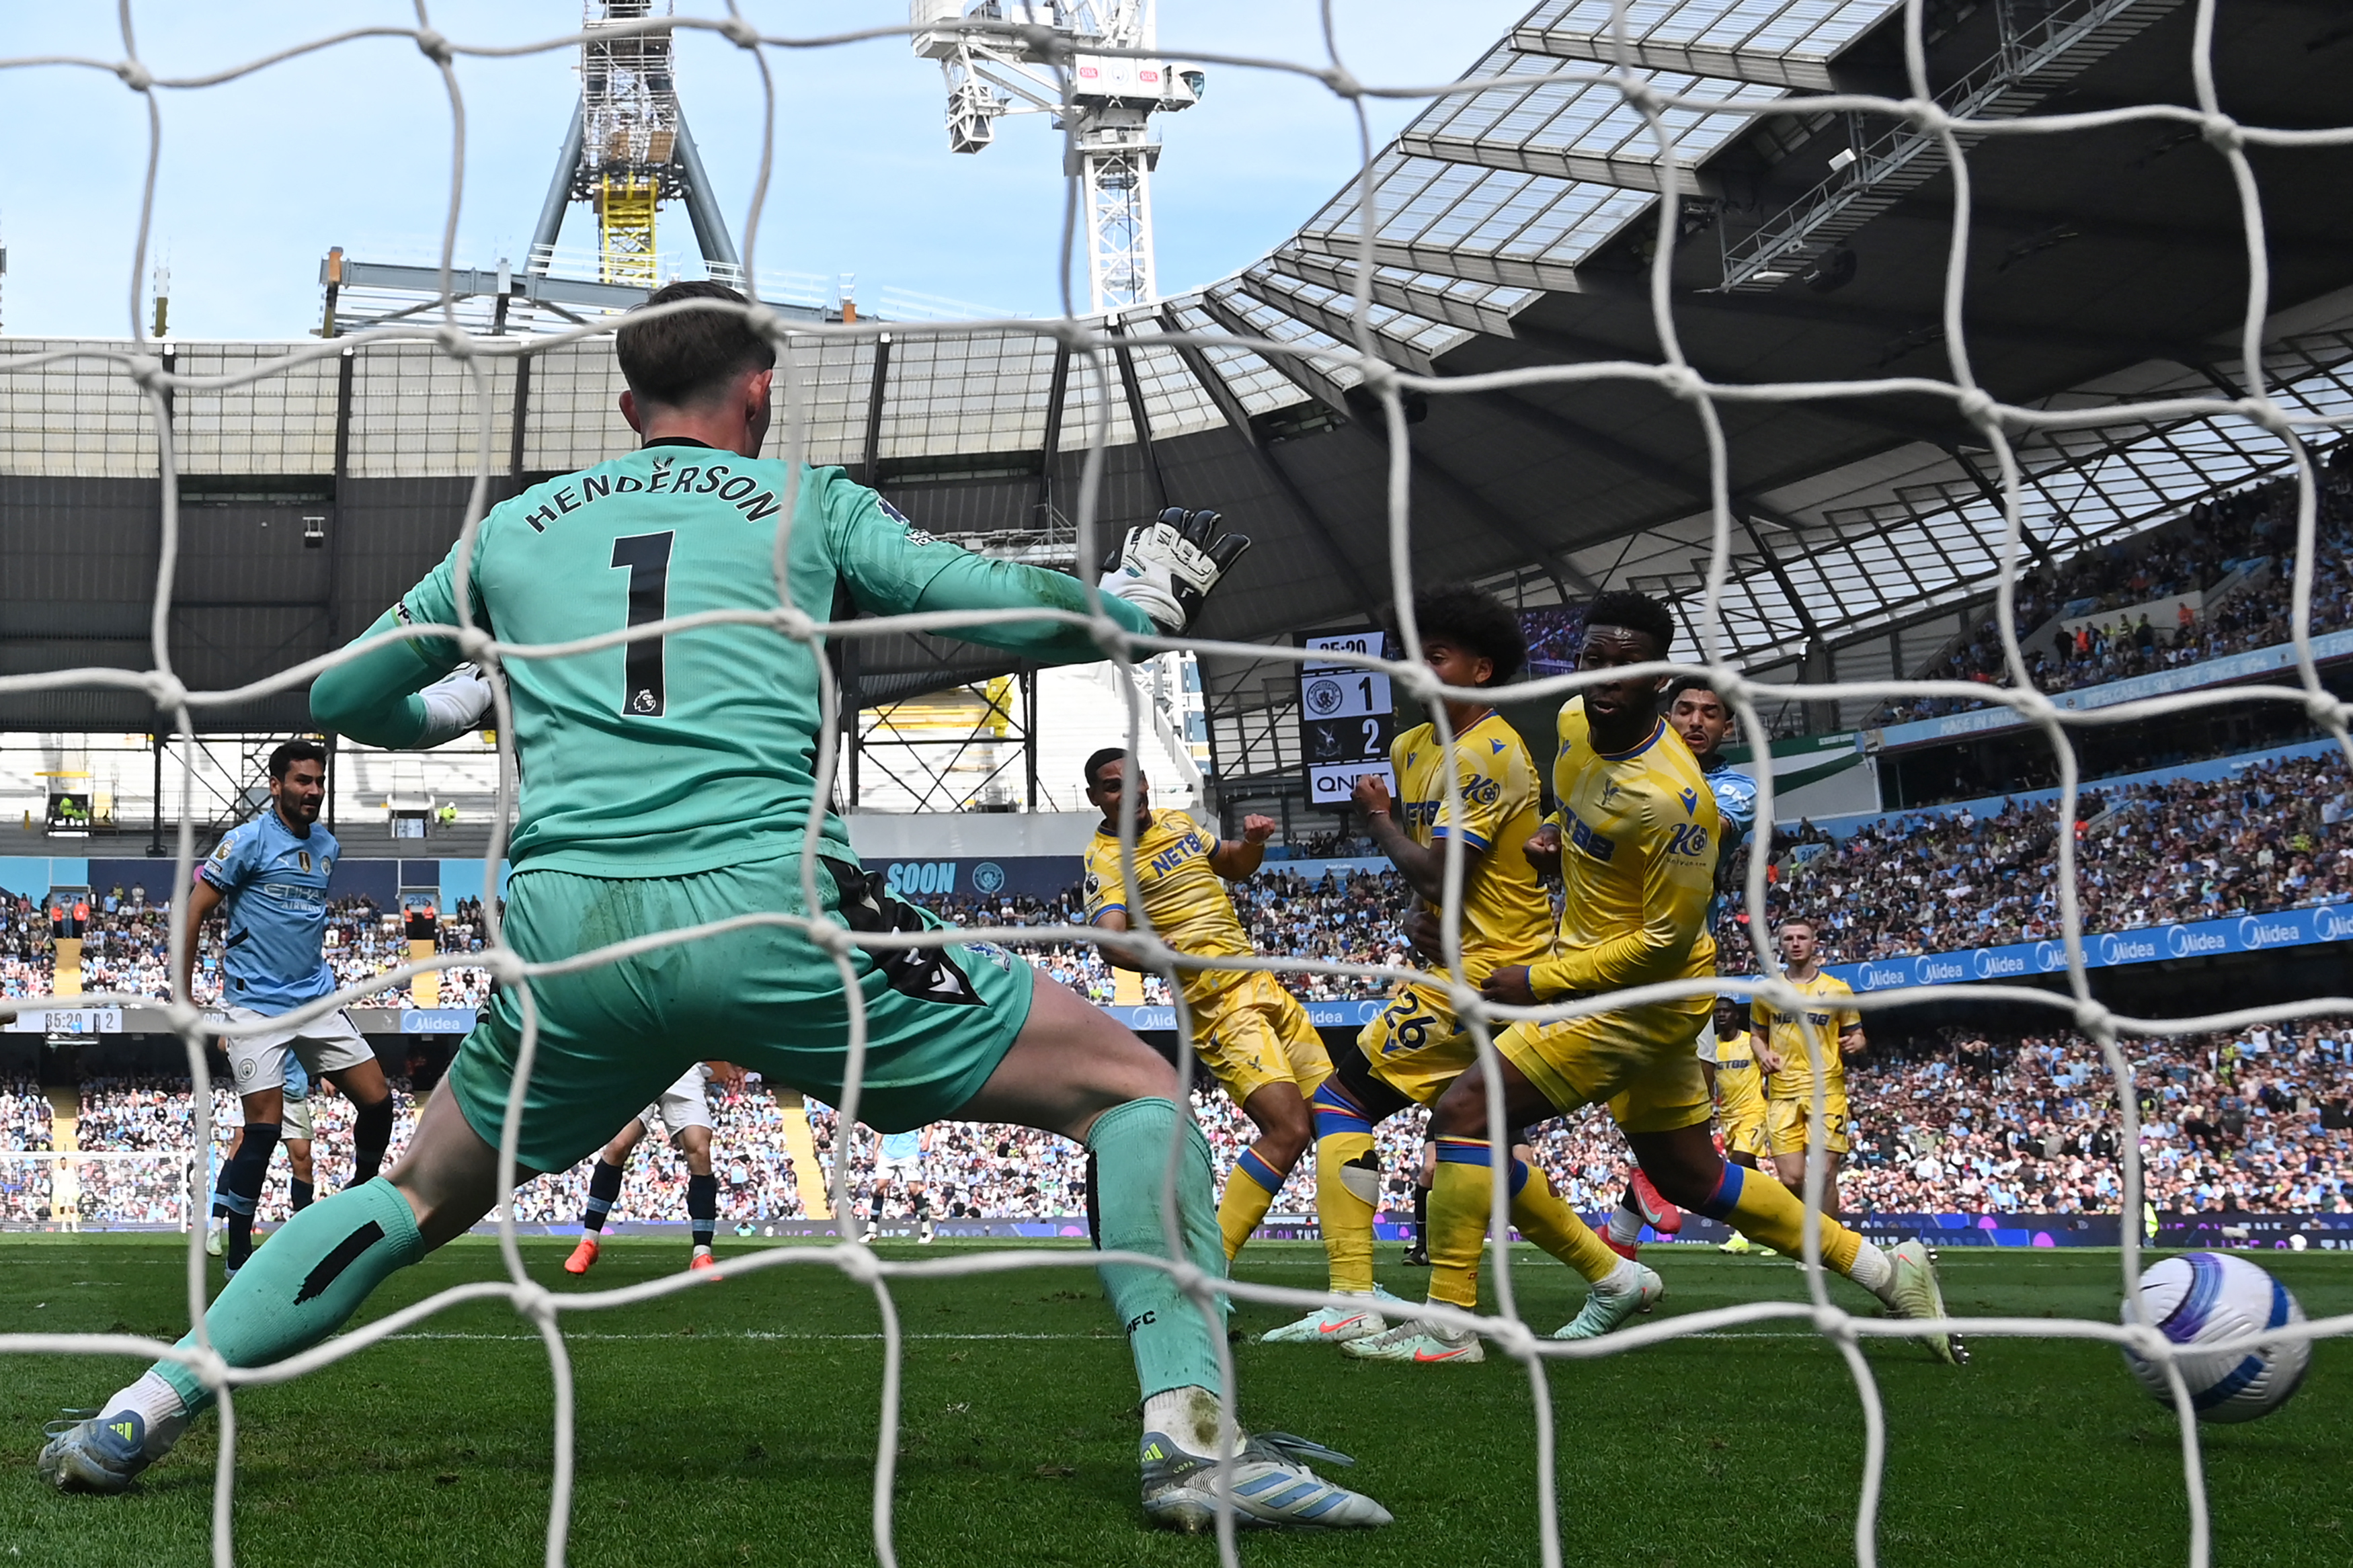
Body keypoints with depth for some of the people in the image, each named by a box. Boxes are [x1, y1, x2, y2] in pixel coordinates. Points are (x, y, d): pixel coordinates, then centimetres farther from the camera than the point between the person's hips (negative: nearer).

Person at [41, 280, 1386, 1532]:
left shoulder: (512, 529, 22)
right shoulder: (805, 501, 14)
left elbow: (342, 698, 30)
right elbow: (1009, 607, 8)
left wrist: (459, 703, 51)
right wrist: (1141, 598, 28)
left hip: (567, 933, 4)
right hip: (771, 915, -3)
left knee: (427, 1193, 29)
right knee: (1136, 1089, 7)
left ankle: (145, 1411, 21)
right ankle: (1192, 1434, -10)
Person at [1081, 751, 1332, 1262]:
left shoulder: (1178, 823, 13)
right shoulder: (1106, 858, -11)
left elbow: (1235, 867, 30)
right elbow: (1111, 940, -28)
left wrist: (1253, 841, 6)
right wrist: (1179, 961, -46)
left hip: (1261, 984, 8)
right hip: (1218, 1004, -8)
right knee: (1288, 1129, -21)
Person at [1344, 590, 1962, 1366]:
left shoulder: (1671, 799, -26)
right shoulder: (1575, 727, 0)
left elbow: (1667, 940, -21)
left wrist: (1542, 981, -18)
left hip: (1641, 994, -10)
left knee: (1466, 1109, -16)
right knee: (1690, 1178, 19)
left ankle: (1446, 1323, -10)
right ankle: (1885, 1270, 28)